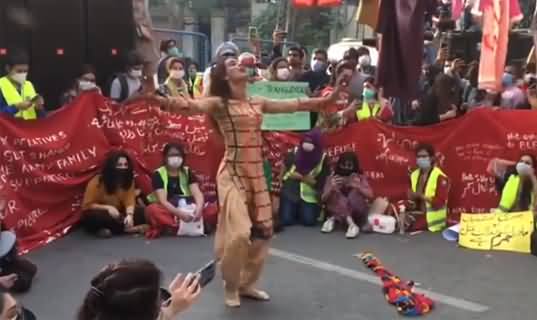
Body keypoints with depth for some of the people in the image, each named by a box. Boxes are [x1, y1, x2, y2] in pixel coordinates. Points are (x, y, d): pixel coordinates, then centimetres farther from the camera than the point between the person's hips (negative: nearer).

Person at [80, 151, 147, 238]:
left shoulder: (128, 180, -6)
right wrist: (108, 208, -26)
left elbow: (130, 201, -15)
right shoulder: (97, 182, -16)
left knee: (140, 212, -21)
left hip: (117, 214, 3)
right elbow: (87, 205, -13)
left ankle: (112, 229, -28)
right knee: (93, 216, -39)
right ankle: (128, 228, -30)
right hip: (101, 216, -3)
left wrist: (129, 215, -37)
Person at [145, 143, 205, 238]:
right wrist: (179, 213, -37)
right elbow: (163, 201, -20)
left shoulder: (187, 172, 2)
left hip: (187, 209, 3)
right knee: (152, 210, -35)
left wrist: (199, 208, -35)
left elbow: (197, 194, -12)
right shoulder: (158, 174, -8)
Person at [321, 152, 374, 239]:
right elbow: (323, 199, -10)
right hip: (336, 210, 0)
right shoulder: (333, 178, -6)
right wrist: (331, 188, -30)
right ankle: (351, 224, -30)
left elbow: (370, 196, -17)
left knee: (355, 192, -25)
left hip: (357, 212, 0)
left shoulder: (360, 177, -5)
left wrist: (357, 186, -33)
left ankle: (333, 218, -18)